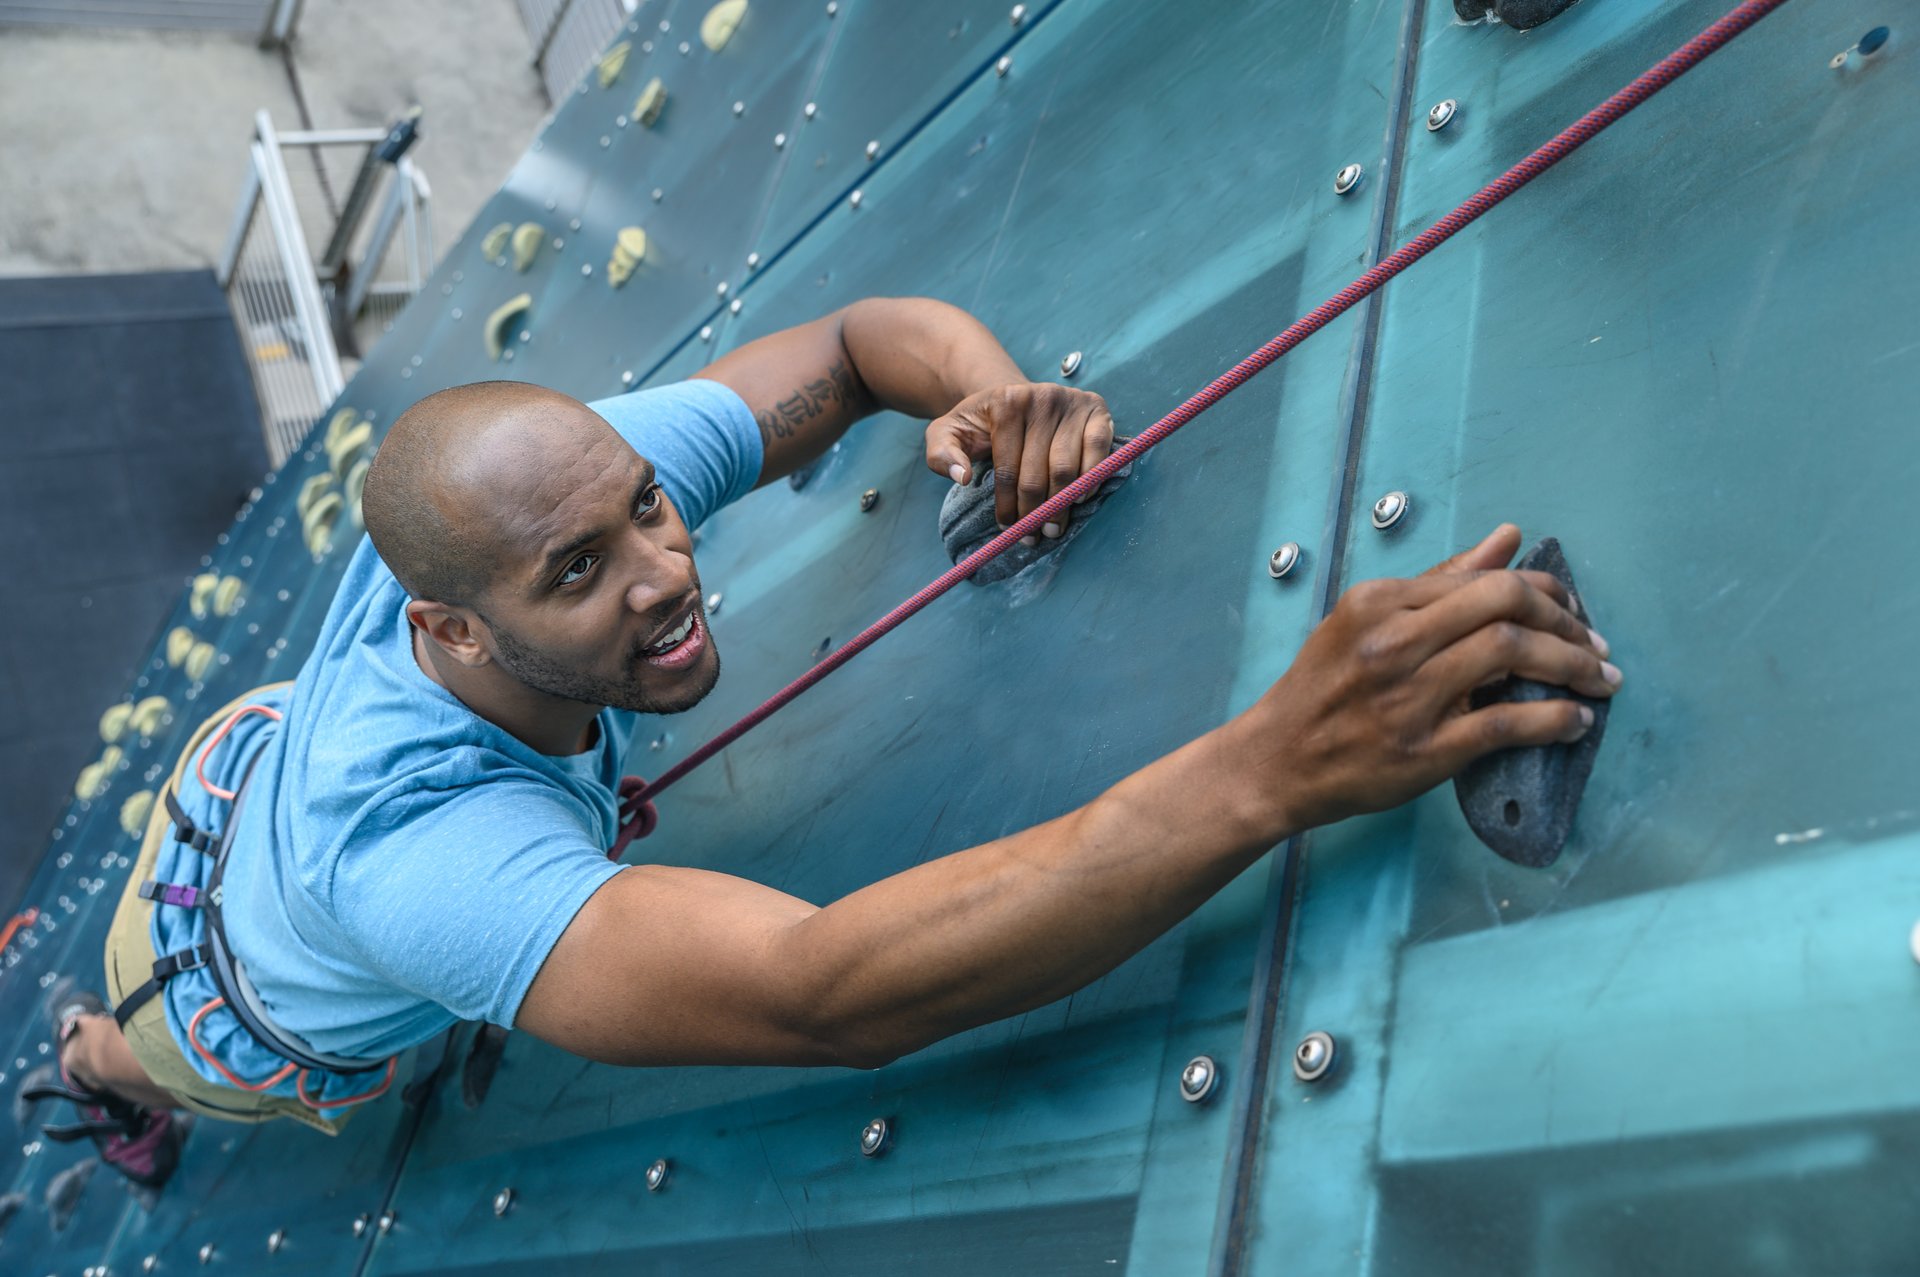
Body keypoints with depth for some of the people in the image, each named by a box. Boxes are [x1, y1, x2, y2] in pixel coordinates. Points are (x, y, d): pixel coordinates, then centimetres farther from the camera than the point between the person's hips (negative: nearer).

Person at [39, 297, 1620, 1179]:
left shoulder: (584, 475, -39)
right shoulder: (412, 850, -56)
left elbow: (861, 335, -28)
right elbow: (823, 996, -70)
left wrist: (994, 390, -52)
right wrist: (1276, 766, -80)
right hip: (248, 1025, -3)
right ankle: (89, 1051, 71)